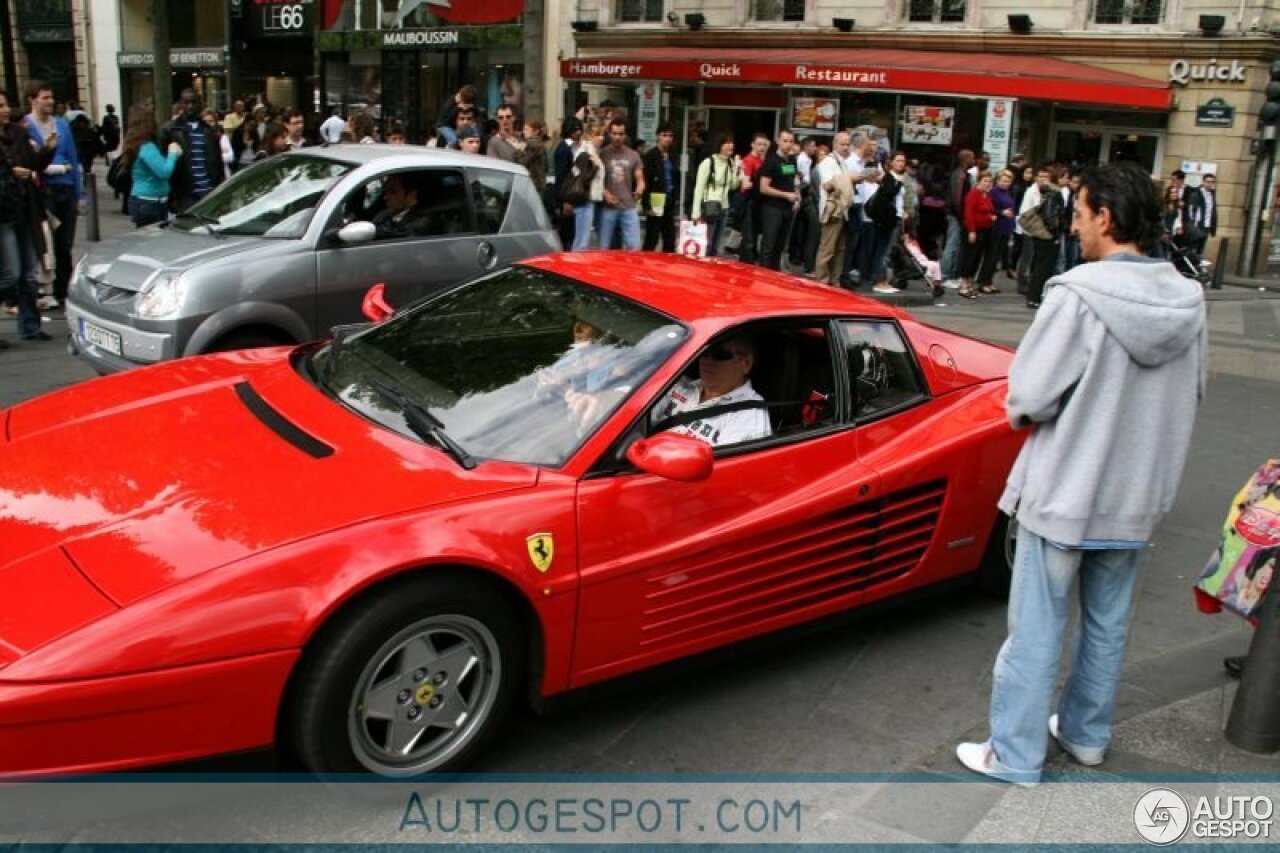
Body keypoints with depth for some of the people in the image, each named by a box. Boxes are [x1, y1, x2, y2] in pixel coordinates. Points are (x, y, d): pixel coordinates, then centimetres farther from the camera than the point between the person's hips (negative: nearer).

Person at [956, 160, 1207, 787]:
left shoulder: (1079, 296, -21)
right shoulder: (1188, 302, -2)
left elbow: (1027, 396, -20)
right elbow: (1191, 396, 10)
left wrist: (1025, 416, 2)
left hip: (1063, 493, -6)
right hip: (1138, 496, 6)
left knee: (1036, 630, 6)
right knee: (1107, 625, 20)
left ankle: (1014, 757, 16)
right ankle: (1086, 734, 36)